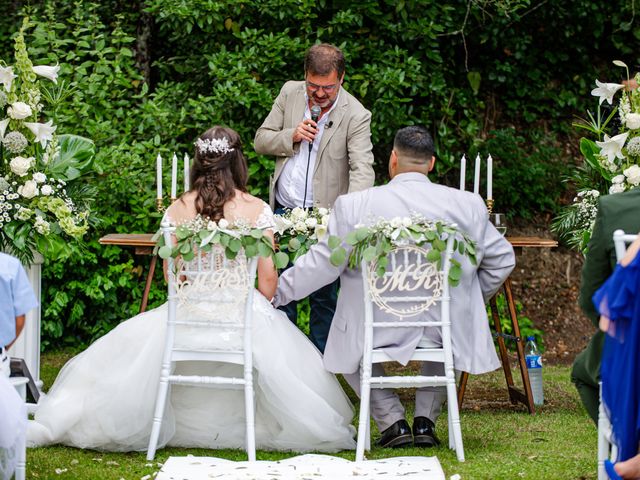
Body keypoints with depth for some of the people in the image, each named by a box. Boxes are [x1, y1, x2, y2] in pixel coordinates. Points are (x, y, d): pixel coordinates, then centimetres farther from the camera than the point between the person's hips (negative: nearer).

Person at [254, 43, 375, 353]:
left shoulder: (356, 116, -12)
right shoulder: (290, 93, 2)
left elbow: (362, 168, -21)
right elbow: (261, 141, 8)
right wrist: (291, 136, -13)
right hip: (283, 211, 4)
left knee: (324, 297, 3)